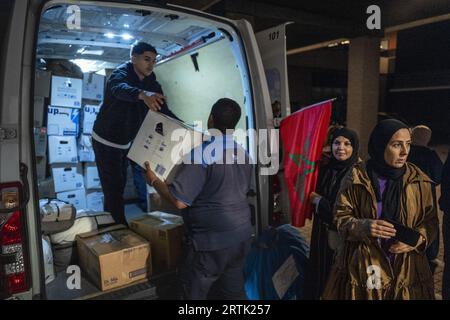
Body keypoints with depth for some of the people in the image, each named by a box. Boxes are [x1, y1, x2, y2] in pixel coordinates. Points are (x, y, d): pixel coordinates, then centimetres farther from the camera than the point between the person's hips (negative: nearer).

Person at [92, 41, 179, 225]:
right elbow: (119, 89, -45)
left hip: (125, 143, 7)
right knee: (113, 188, -9)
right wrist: (143, 95, -66)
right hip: (106, 141, -7)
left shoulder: (151, 84, -1)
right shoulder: (121, 73, -20)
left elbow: (164, 110, -7)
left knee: (119, 186, 18)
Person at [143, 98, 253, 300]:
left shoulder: (201, 153, -20)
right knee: (234, 292, 21)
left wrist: (153, 180, -6)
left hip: (211, 240, -7)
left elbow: (179, 201, -23)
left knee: (194, 292, 14)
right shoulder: (244, 154, 3)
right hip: (241, 235, 7)